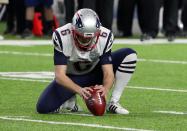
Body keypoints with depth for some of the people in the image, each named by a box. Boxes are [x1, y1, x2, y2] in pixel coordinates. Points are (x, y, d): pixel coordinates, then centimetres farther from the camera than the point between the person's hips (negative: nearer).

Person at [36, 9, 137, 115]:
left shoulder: (105, 37, -25)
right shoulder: (62, 37, -31)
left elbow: (108, 72, -25)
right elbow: (59, 75, -35)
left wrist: (105, 88, -49)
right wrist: (79, 90, -53)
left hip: (95, 73, 2)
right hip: (71, 78, -2)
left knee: (129, 55, -22)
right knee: (43, 107, -25)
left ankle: (114, 103, -14)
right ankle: (70, 101, 9)